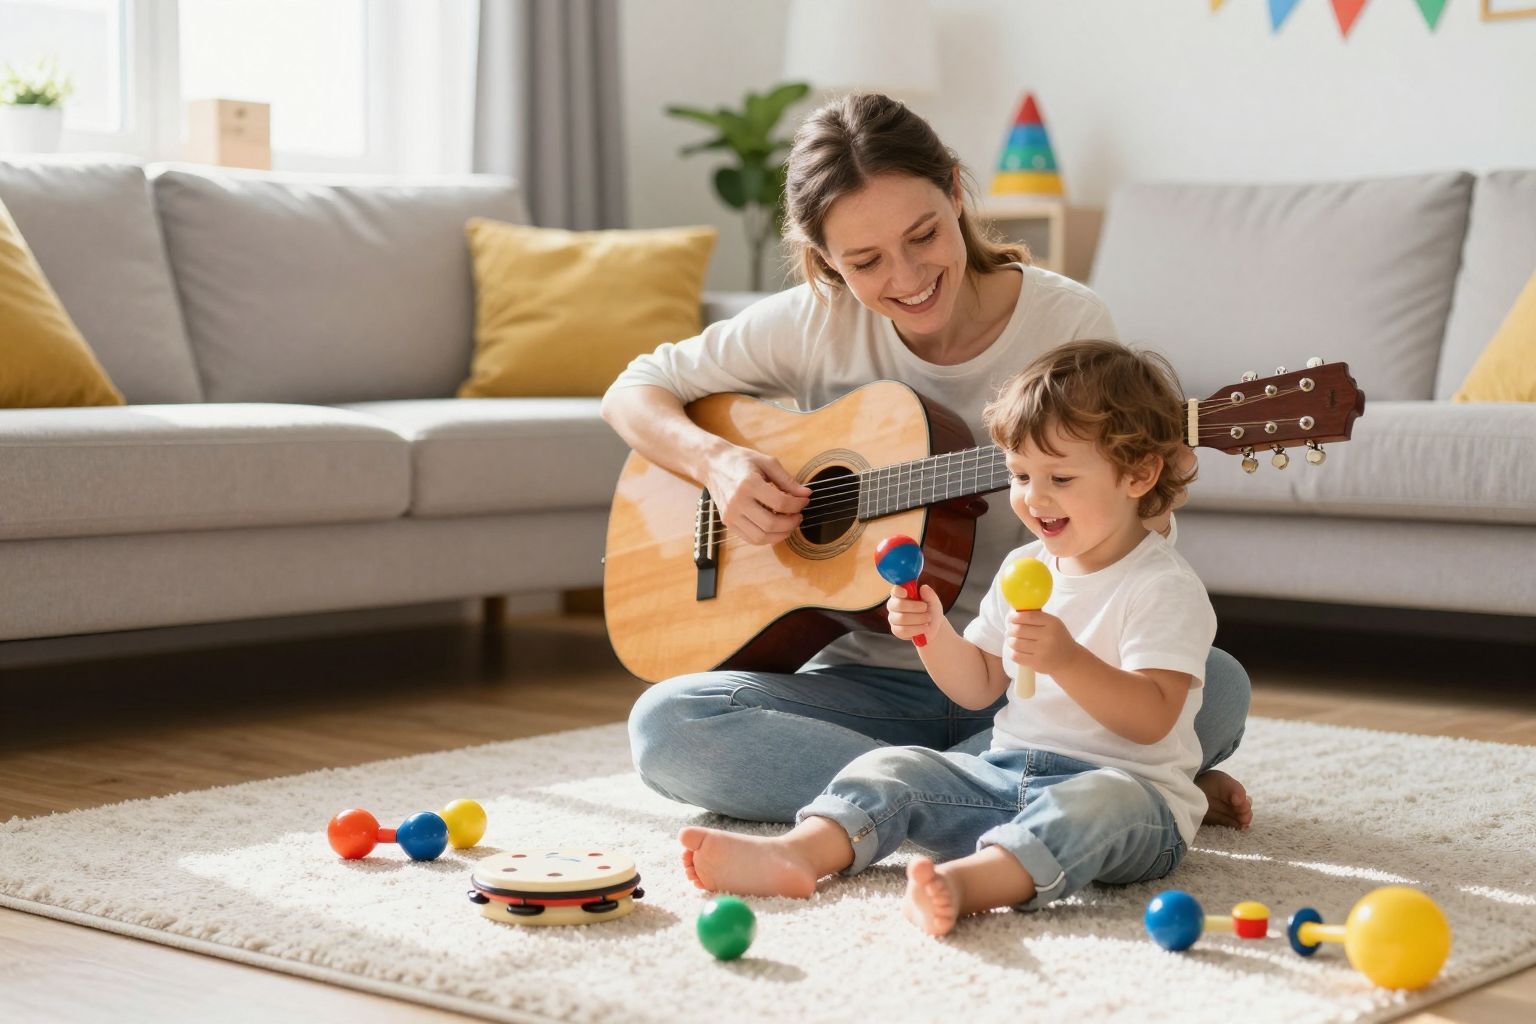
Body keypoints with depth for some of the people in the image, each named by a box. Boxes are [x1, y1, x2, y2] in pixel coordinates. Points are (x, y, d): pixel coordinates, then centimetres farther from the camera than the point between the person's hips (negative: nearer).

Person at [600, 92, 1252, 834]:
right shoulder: (815, 325, -3)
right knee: (666, 724, -27)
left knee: (1214, 686, -29)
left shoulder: (1067, 324, -7)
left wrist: (1141, 528, -27)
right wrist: (715, 461, -13)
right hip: (872, 681, 2)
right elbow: (634, 391, 7)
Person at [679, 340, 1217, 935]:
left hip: (1129, 787, -7)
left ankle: (965, 881, -64)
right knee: (896, 766, -9)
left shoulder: (1165, 587, -8)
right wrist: (933, 632, 0)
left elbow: (1152, 718, -19)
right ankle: (799, 853, -35)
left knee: (1099, 803, -39)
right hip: (1008, 772, 7)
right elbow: (977, 687, 20)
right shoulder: (1023, 568, 15)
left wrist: (1068, 661, -33)